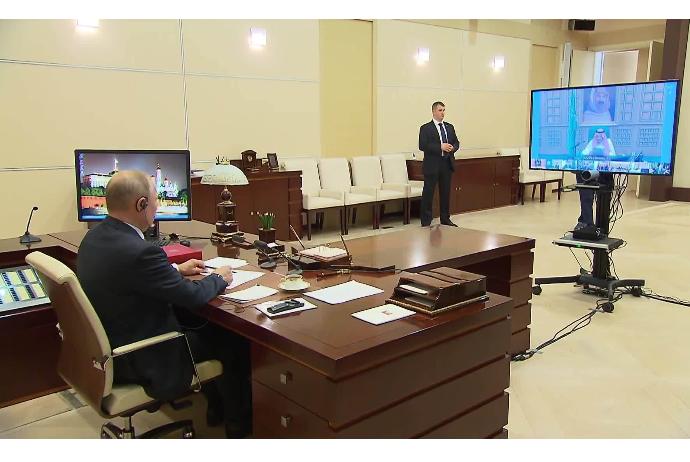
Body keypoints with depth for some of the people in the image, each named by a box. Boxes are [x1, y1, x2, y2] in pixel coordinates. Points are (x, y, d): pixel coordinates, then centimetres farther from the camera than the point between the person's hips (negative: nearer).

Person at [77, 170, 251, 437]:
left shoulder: (94, 238, -3)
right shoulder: (139, 252, -32)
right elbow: (193, 296, -21)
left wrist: (177, 270, 14)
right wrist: (219, 278, -2)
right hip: (143, 364, -9)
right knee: (235, 343, 9)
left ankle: (216, 406, 39)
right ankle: (237, 423, 29)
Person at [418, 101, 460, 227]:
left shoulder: (450, 127, 15)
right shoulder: (426, 128, -4)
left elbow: (456, 142, 15)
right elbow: (422, 146, -14)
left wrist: (452, 148, -8)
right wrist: (440, 147, -20)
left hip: (447, 164, 6)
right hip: (432, 165, -5)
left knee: (446, 192, 12)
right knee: (428, 193, -1)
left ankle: (445, 219, 22)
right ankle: (426, 222, 6)